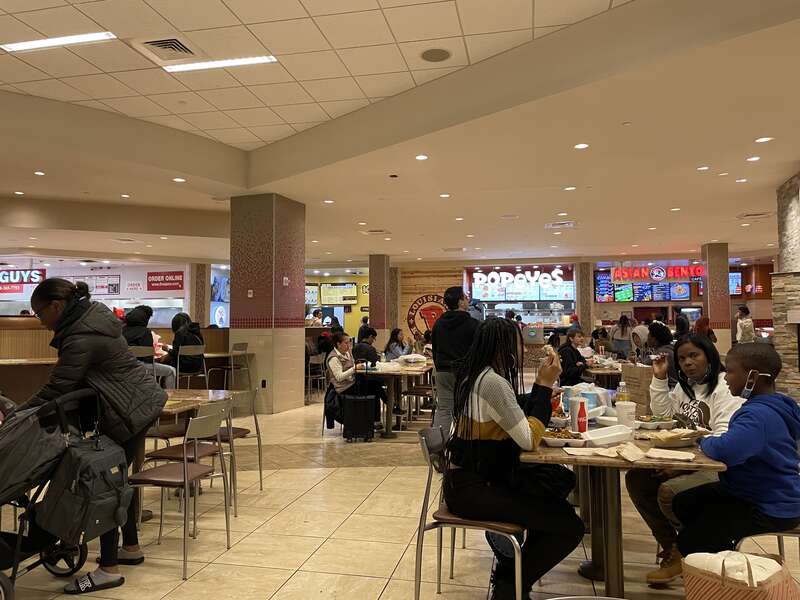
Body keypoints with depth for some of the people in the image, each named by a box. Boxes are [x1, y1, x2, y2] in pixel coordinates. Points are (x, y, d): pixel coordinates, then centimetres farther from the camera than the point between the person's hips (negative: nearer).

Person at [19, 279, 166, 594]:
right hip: (140, 403, 10)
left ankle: (108, 569, 3)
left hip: (129, 411, -10)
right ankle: (130, 548, 31)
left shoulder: (81, 338, -22)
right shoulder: (93, 313, 8)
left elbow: (56, 389, -20)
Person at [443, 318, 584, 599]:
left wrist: (541, 384, 5)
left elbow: (518, 423, 12)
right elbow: (529, 440, -19)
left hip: (470, 478, 10)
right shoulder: (493, 382, -20)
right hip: (472, 489, -10)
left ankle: (511, 570, 21)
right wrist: (545, 384, -14)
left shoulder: (475, 375, 10)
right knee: (570, 527, -11)